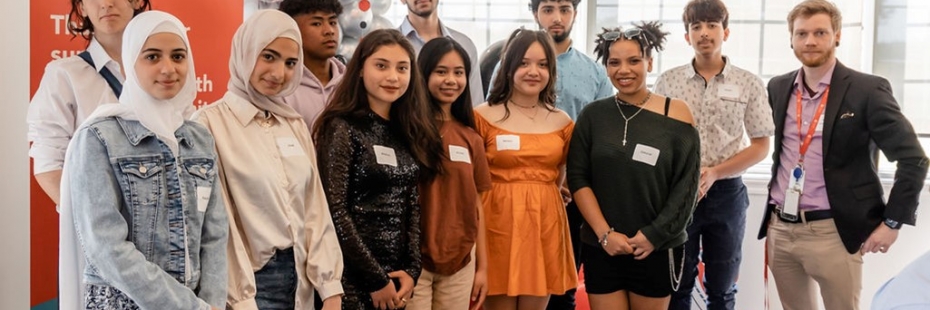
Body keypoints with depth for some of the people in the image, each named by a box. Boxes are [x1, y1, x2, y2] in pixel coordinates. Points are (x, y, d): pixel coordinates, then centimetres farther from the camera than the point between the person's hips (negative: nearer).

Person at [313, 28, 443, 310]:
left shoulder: (406, 132, 8)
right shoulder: (341, 128, -11)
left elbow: (412, 207, 9)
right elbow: (335, 211, -15)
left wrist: (412, 270, -2)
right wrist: (376, 279, -14)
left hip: (397, 275, 6)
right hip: (354, 277, -6)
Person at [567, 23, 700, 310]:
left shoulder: (676, 113, -2)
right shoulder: (592, 115, 2)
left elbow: (686, 187, -4)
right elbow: (578, 179, -1)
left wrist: (654, 235, -9)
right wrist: (604, 233, -9)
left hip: (657, 249, -1)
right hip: (600, 248, 1)